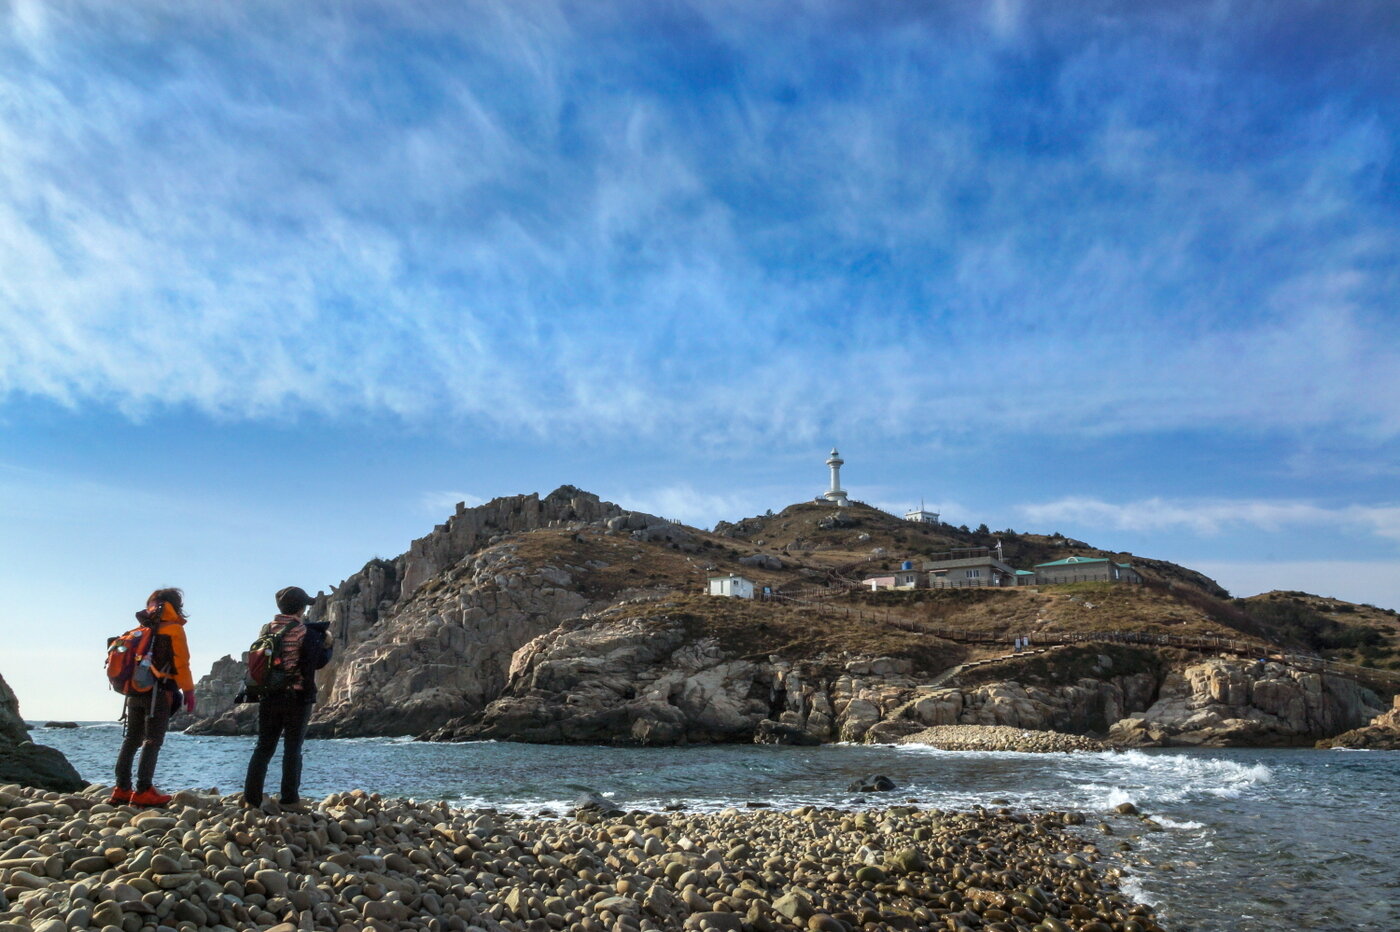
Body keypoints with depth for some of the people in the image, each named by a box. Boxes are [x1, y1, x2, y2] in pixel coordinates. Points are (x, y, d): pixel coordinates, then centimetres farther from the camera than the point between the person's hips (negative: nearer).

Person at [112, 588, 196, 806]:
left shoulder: (140, 629, 15)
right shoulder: (173, 629, -5)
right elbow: (181, 664, -9)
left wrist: (129, 689, 22)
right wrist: (189, 691, -3)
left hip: (134, 692, 7)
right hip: (158, 693, -7)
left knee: (131, 740, 12)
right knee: (153, 741, -5)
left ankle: (122, 789, 12)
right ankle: (143, 791, -8)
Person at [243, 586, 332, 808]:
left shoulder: (267, 630, 4)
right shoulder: (307, 634, -11)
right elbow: (318, 662, -9)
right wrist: (328, 645, 6)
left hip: (269, 697, 4)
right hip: (297, 699, -4)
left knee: (264, 748, 11)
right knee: (292, 749, 3)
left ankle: (251, 798, 8)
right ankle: (289, 800, 4)